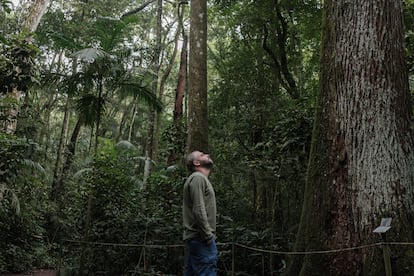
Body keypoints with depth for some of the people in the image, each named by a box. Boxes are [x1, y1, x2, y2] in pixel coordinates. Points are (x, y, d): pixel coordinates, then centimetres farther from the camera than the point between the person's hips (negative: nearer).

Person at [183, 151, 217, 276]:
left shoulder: (200, 178, 21)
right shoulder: (198, 178, -9)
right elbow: (199, 211, -19)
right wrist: (208, 236, -17)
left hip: (193, 237, 10)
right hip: (201, 239, -10)